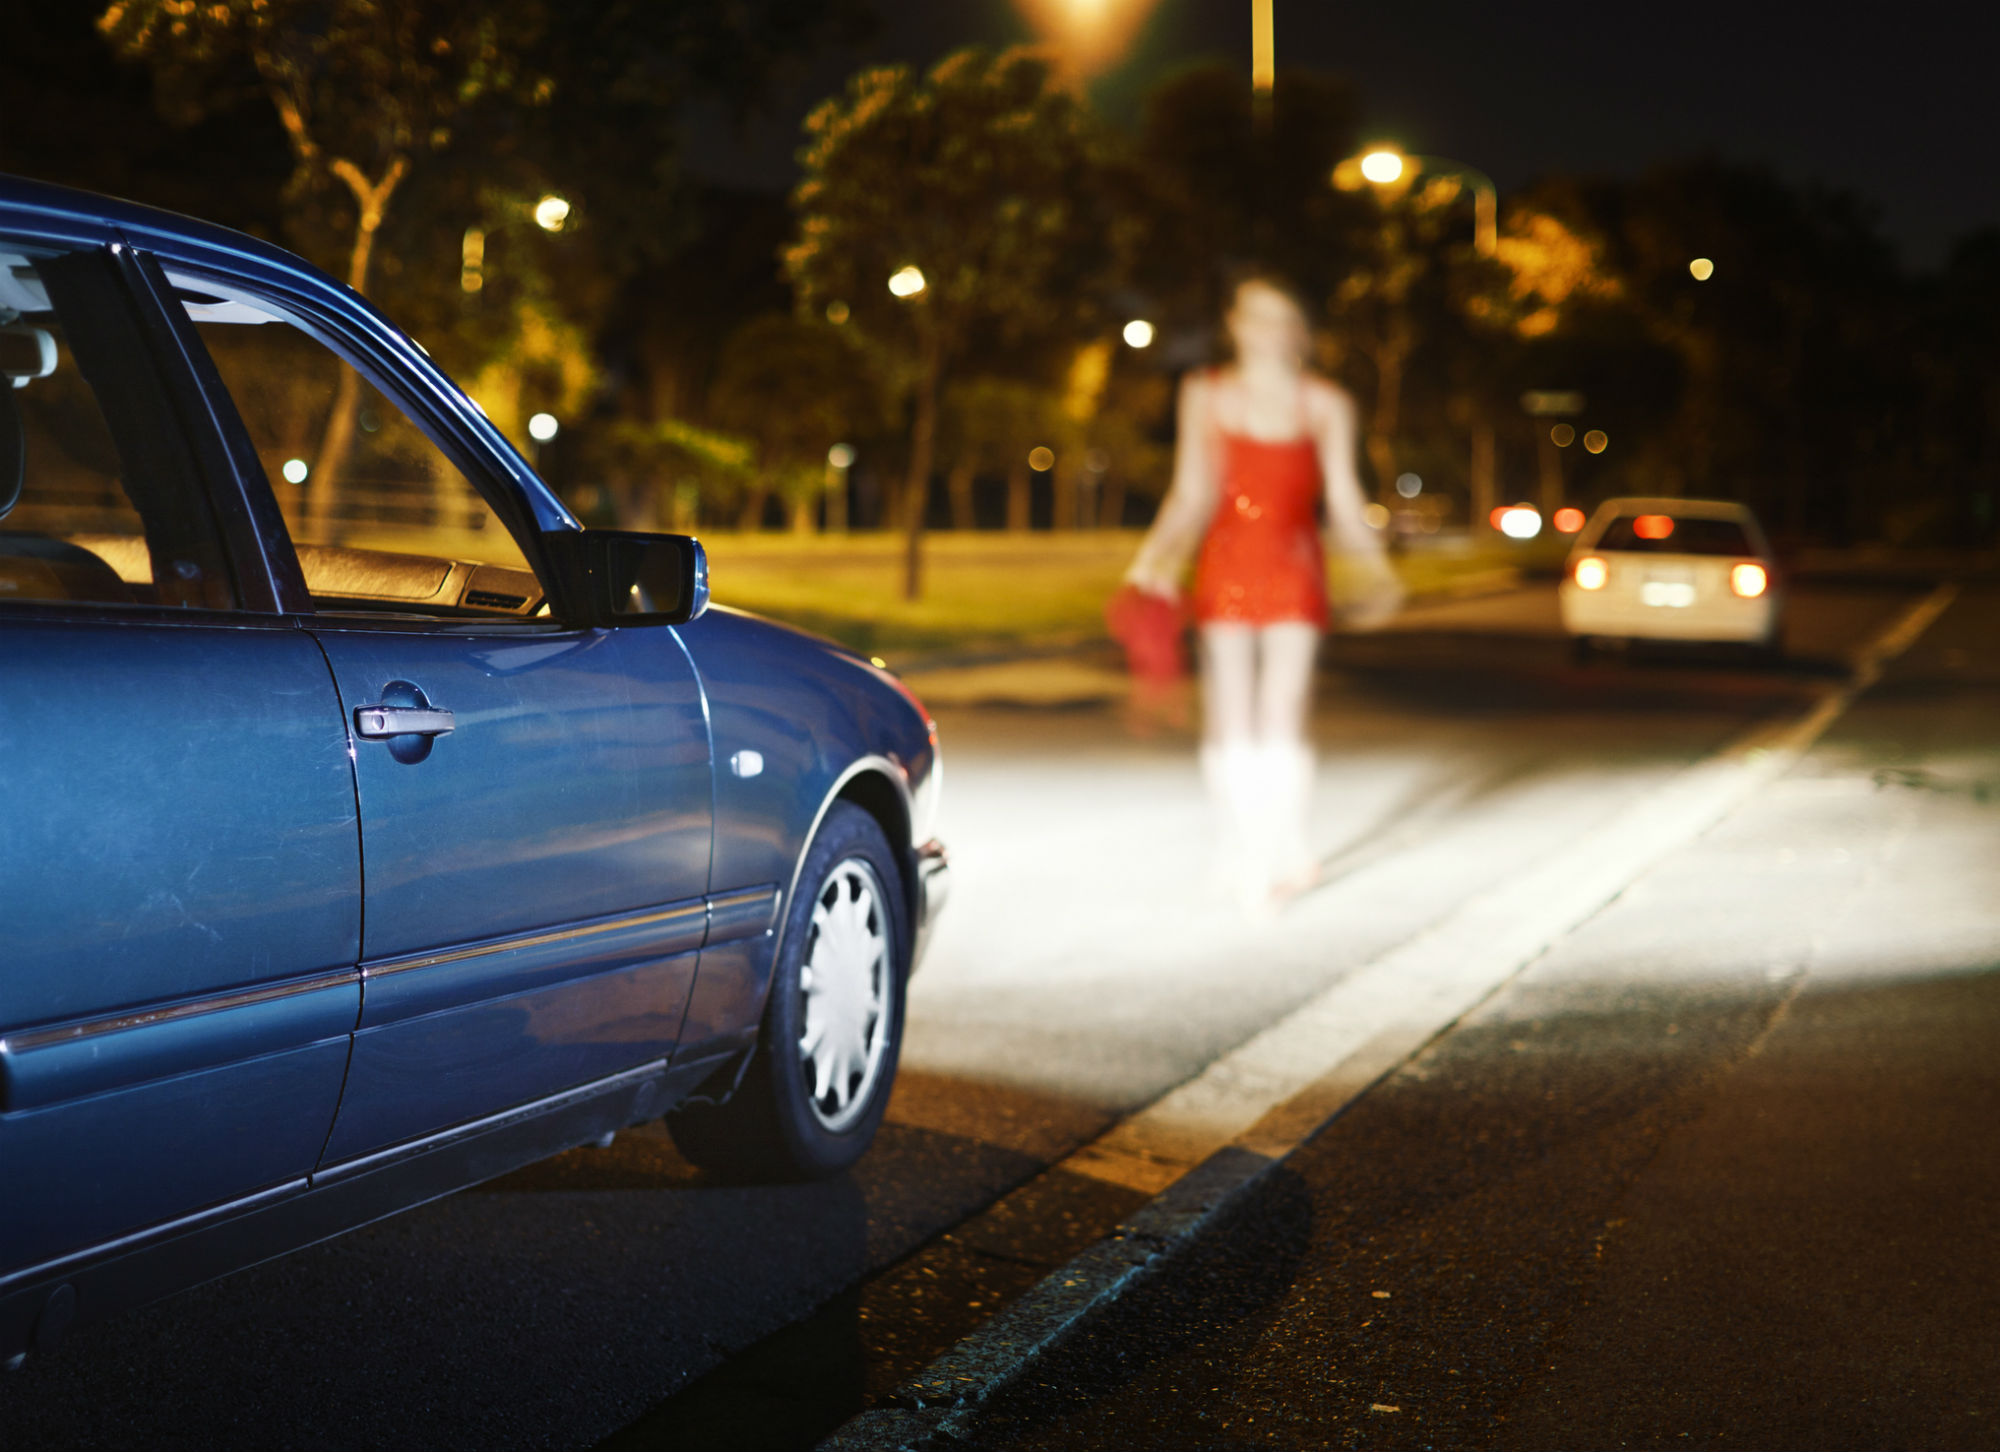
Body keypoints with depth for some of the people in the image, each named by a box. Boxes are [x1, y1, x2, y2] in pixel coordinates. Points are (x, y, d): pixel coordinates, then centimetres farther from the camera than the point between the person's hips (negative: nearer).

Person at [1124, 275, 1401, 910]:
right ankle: (1244, 847, 12)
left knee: (1281, 718, -8)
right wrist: (1159, 557, -8)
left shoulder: (1325, 404, 6)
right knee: (1228, 721, -1)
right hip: (1224, 567, 1)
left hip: (1294, 571, -1)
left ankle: (1282, 852, 2)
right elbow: (1192, 494, 5)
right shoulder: (1206, 393, 7)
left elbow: (1343, 500, 6)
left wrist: (1375, 571, -5)